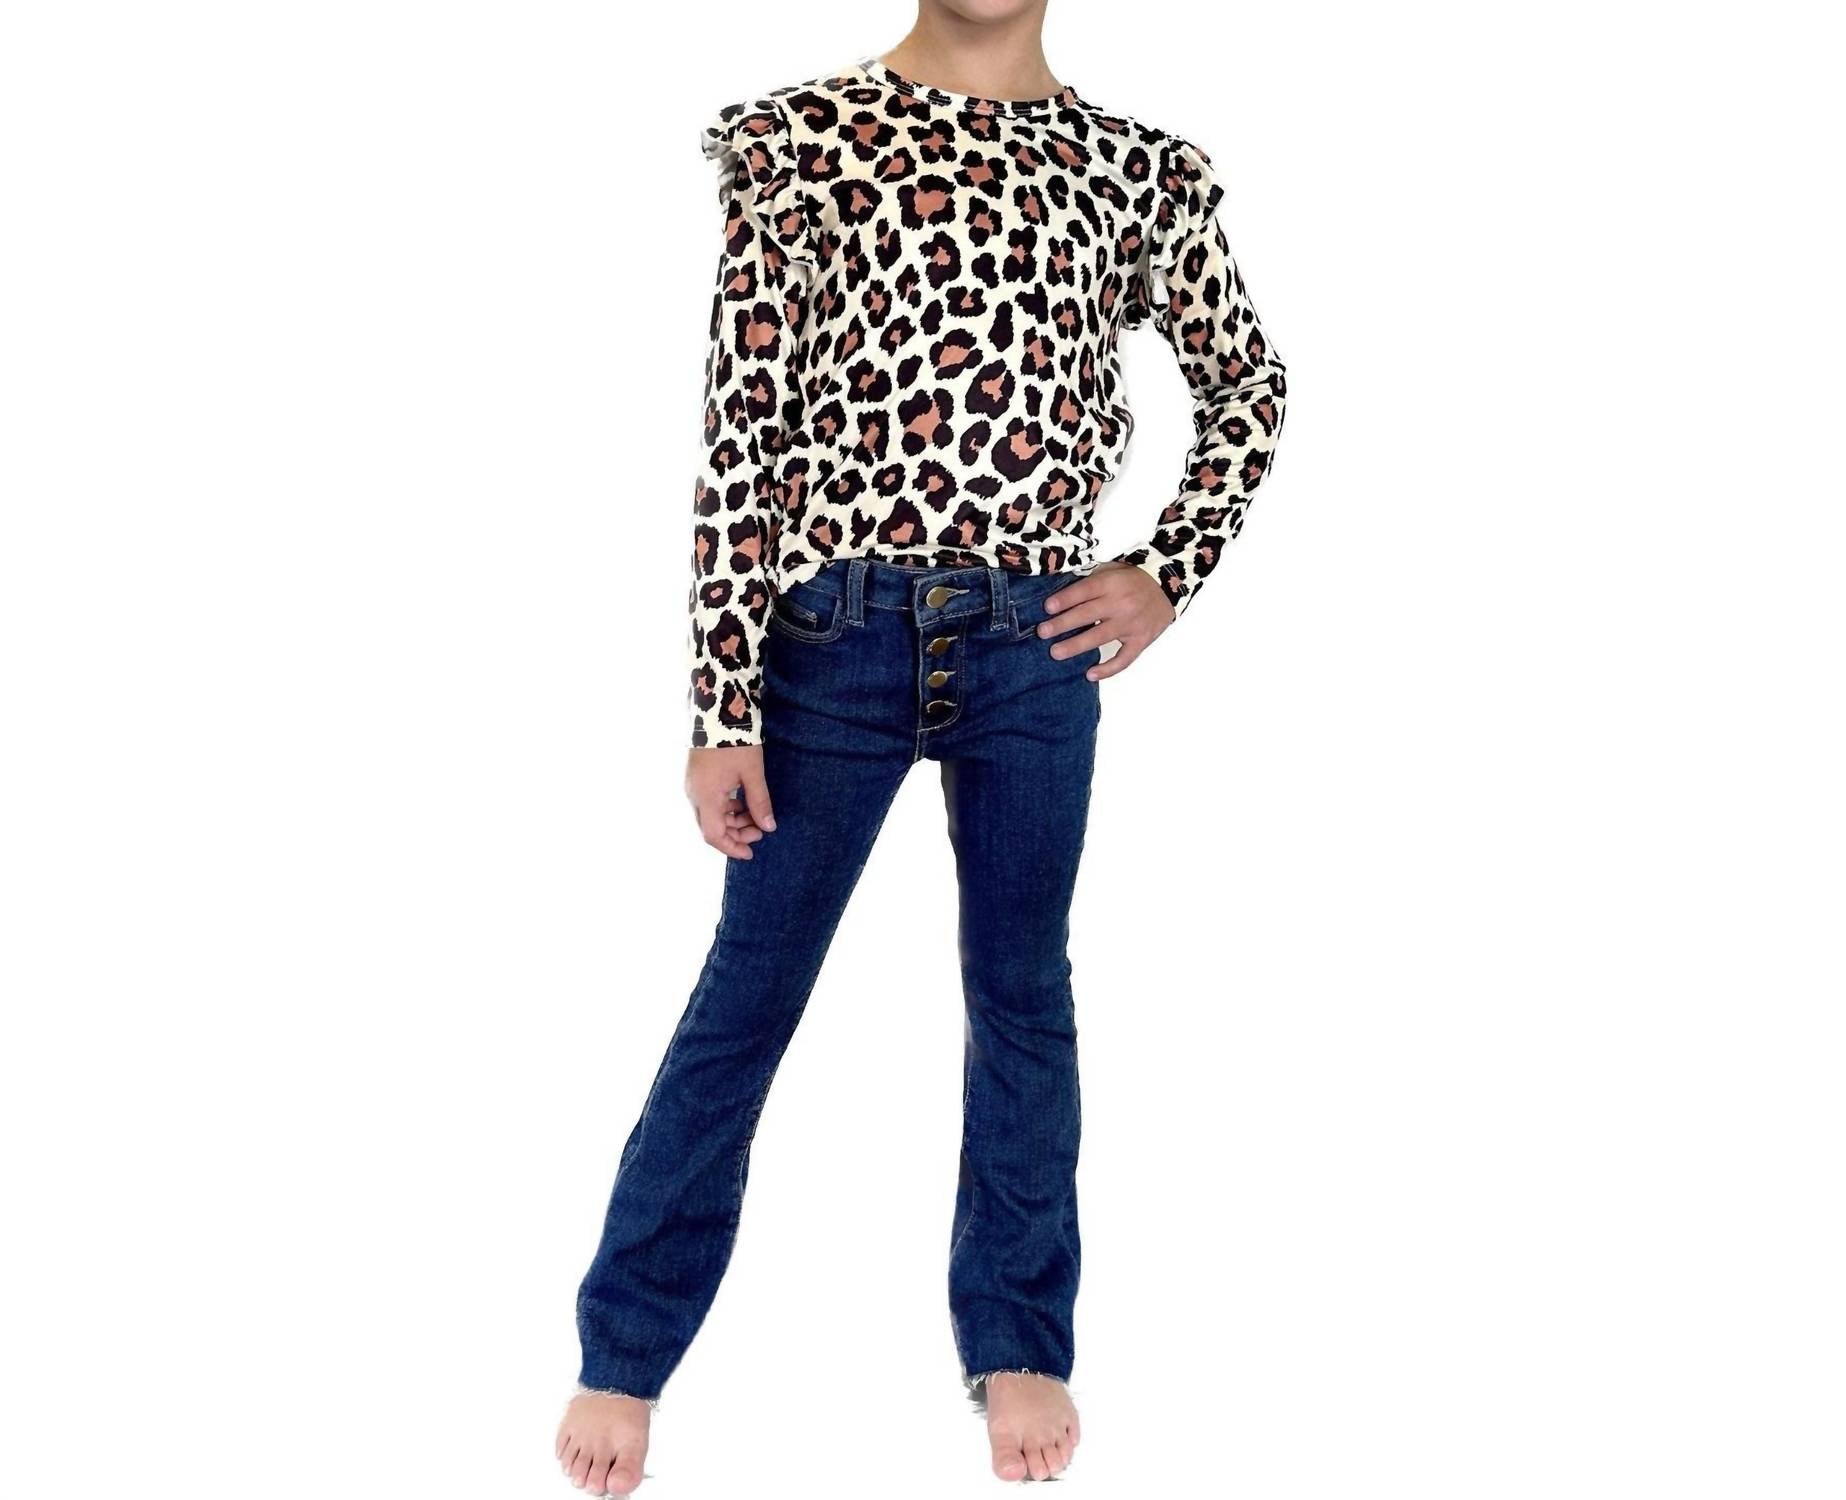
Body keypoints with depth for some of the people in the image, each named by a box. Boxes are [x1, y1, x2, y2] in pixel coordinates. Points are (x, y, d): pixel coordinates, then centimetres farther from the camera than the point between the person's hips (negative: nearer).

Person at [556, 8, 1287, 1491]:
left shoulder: (1138, 170, 5)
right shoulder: (804, 136, -2)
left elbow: (1251, 383, 18)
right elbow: (742, 432, -5)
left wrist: (1169, 574, 6)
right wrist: (723, 706, -8)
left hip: (1036, 647, 2)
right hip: (835, 636, -2)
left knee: (1024, 991, 13)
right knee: (749, 995, 7)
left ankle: (1020, 1345, 30)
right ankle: (626, 1352, 23)